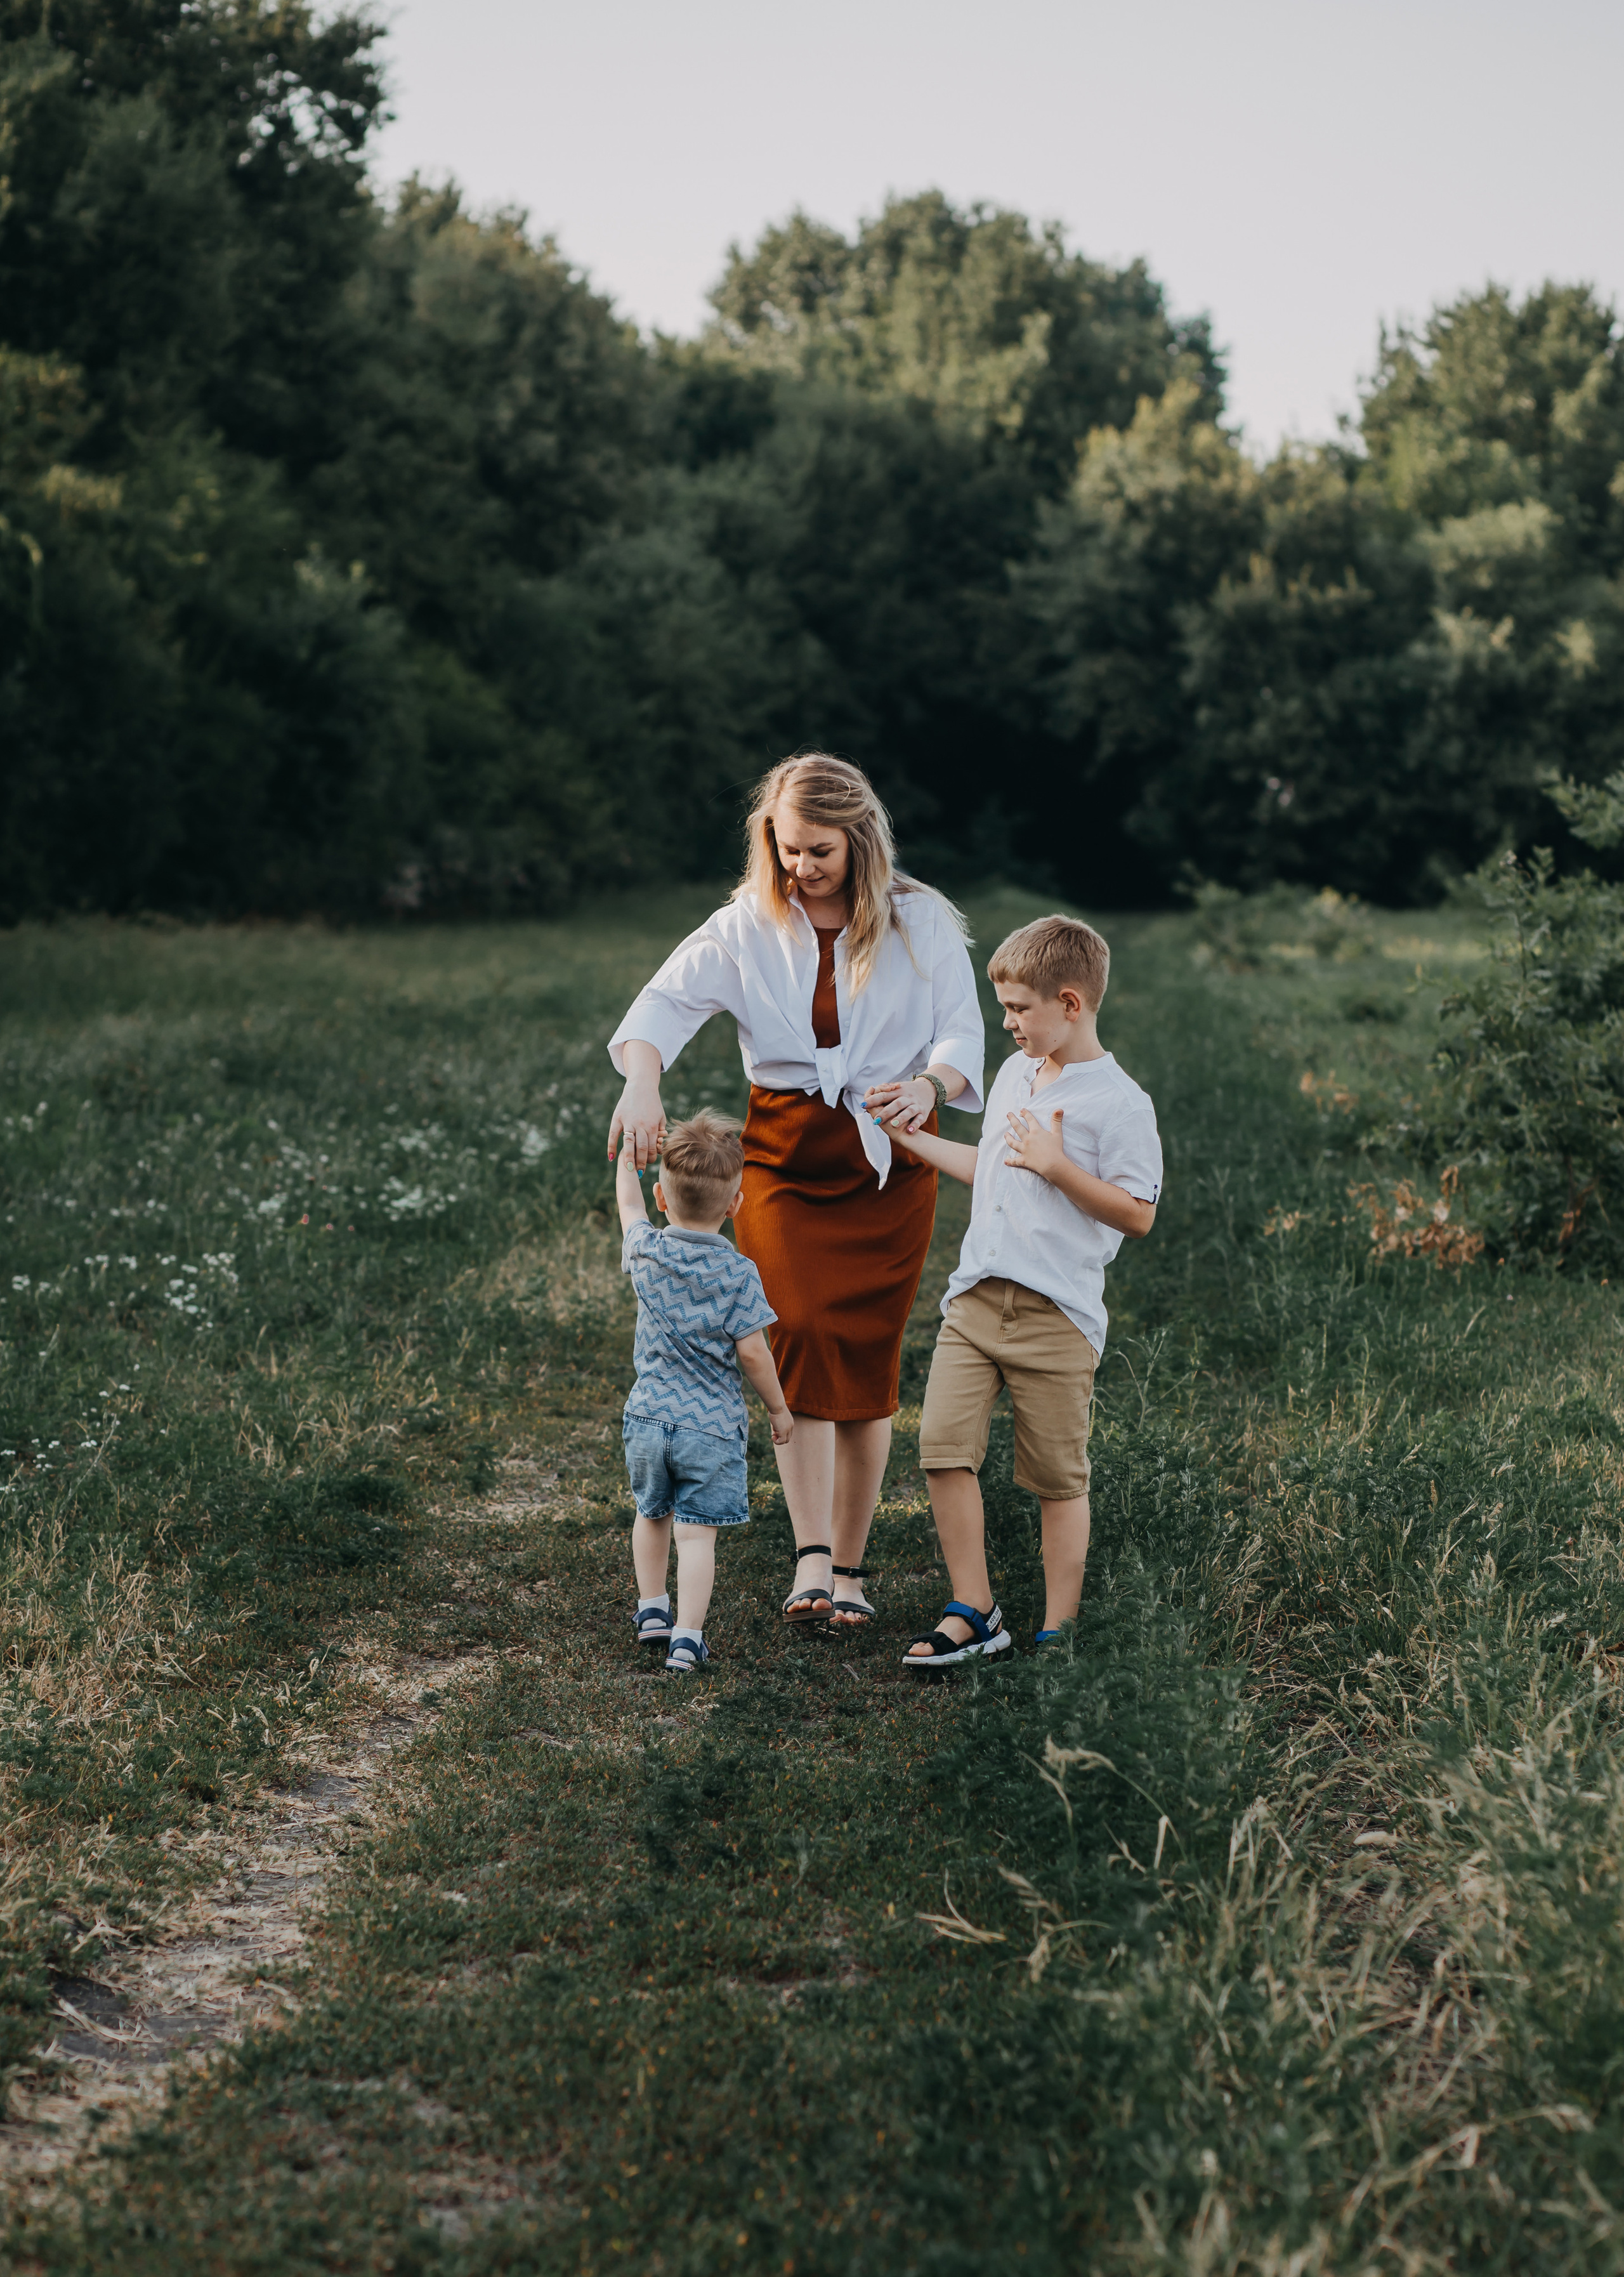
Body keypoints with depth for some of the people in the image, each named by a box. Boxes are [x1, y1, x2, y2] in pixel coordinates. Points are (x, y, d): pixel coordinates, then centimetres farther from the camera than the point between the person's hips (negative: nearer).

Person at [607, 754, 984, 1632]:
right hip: (783, 1157, 0)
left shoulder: (922, 923, 0)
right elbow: (668, 999, -11)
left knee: (867, 1362, 1)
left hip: (890, 1163, 0)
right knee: (801, 1338, -17)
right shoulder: (747, 925, 0)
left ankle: (849, 1568, 13)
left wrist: (930, 1085, -25)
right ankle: (812, 1559, -20)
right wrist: (642, 1081, -33)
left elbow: (962, 1034, -2)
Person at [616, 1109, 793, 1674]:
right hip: (710, 1425, -4)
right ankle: (687, 1638, -4)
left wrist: (628, 1153, 35)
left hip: (649, 1416, 4)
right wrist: (778, 1408, 2)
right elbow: (752, 1352, -12)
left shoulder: (646, 1251, -4)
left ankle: (652, 1611, 36)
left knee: (652, 1514, 23)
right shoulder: (738, 1273, -13)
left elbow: (629, 1203, 18)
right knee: (697, 1532, -2)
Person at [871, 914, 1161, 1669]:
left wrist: (1058, 1166, -19)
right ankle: (973, 1613, 8)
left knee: (1058, 1478, 4)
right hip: (975, 1297, 6)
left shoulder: (1119, 1102, -10)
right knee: (943, 1446, -4)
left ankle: (1058, 1630, 17)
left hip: (1056, 1315, -6)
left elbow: (1138, 1215, -12)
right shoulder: (1013, 1074, 15)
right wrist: (912, 1138, 28)